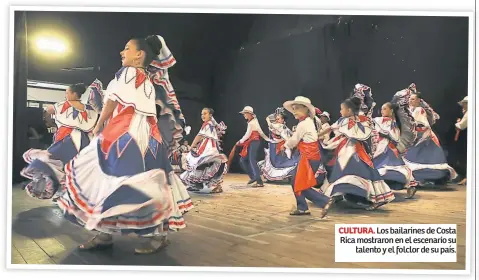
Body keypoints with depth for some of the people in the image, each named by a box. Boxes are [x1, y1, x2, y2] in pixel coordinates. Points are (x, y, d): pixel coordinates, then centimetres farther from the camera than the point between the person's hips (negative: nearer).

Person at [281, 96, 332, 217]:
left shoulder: (303, 124, -17)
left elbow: (294, 140, -7)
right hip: (310, 156, 10)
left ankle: (325, 202, -7)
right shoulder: (308, 121, 12)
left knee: (302, 186, -5)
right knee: (295, 183, 15)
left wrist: (285, 145, 11)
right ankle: (302, 208, 22)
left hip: (309, 158, -10)